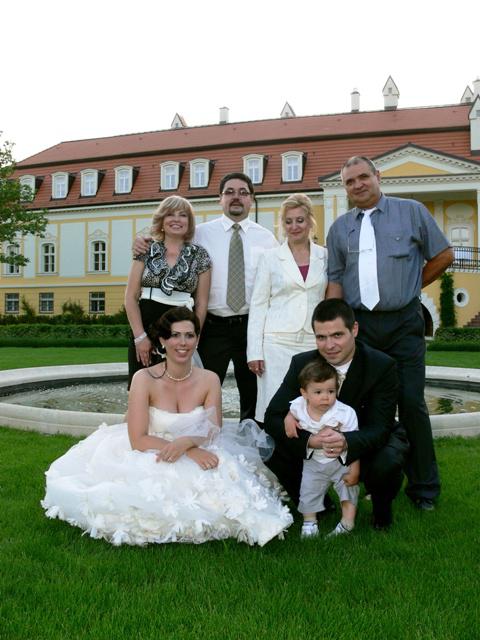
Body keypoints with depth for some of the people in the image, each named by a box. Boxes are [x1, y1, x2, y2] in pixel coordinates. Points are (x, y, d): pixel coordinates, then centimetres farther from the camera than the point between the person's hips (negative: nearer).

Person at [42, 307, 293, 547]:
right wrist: (191, 452, -26)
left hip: (197, 460, 3)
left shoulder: (209, 380, -5)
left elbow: (214, 434, -4)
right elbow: (138, 440, -17)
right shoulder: (145, 379, -14)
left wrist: (186, 442, -27)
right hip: (149, 461, -3)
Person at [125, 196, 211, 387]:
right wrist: (140, 336, -7)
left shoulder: (199, 255, 5)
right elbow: (131, 297, 2)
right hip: (146, 329, 1)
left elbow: (201, 303, 5)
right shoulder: (146, 251, 6)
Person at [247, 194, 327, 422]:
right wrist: (254, 351, -3)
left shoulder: (325, 257, 8)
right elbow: (258, 305, 3)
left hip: (314, 343, 1)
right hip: (277, 343, -1)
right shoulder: (270, 257, 4)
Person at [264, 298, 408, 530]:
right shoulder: (302, 364, -16)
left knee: (386, 464, -35)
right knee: (273, 448, -21)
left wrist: (346, 442, -49)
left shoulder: (383, 366, -23)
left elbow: (378, 428, -26)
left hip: (372, 442, -2)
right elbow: (272, 418, -19)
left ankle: (381, 508, 3)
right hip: (317, 446, 2)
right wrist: (309, 440, -39)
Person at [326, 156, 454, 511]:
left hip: (404, 323, -2)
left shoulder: (411, 212, 4)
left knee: (412, 402, -2)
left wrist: (411, 286, 9)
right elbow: (335, 279, 9)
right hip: (359, 325, 3)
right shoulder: (340, 228, 11)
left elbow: (444, 255, 8)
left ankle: (424, 487, 13)